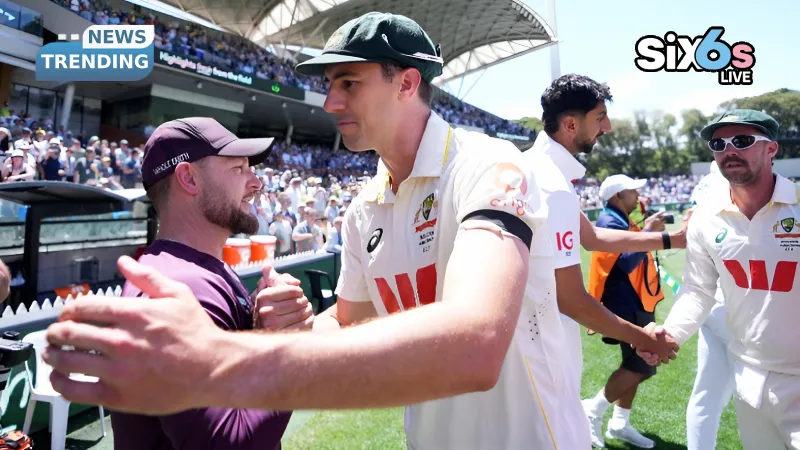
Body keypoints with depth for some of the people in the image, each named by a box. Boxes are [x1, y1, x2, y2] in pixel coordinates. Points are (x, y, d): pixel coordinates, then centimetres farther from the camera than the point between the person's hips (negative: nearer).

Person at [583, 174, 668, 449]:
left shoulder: (622, 221, 15)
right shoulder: (610, 222, -17)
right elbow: (628, 262, -25)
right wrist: (648, 232, -19)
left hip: (635, 304, 11)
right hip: (626, 306, -11)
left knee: (636, 365, 14)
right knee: (640, 367, -10)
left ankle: (619, 424, 23)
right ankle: (593, 410, 2)